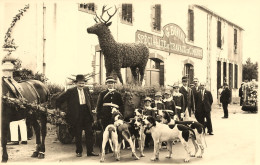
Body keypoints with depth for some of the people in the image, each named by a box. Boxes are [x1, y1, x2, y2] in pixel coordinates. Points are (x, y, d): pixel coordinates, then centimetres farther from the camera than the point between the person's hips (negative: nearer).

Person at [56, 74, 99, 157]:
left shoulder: (86, 89, 7)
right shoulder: (71, 91, -7)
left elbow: (90, 100, 23)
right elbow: (59, 100, 0)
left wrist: (91, 109, 17)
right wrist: (58, 108, 4)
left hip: (87, 115, 4)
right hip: (76, 116, -4)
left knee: (89, 133, 4)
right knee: (78, 134, 6)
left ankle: (90, 151, 11)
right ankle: (78, 152, 19)